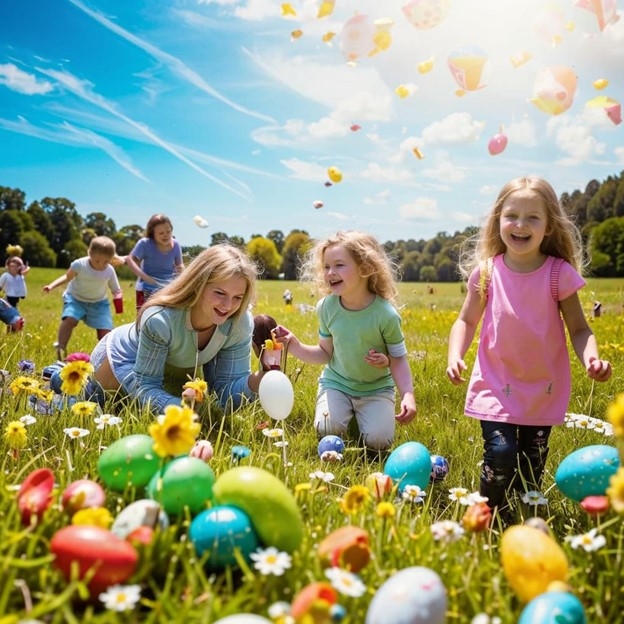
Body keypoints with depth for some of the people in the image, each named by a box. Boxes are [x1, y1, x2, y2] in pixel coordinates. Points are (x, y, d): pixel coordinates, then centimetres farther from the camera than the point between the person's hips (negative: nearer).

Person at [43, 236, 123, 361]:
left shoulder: (110, 271, -14)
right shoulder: (79, 264, -19)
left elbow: (116, 290, -5)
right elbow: (67, 277, -2)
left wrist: (118, 297, -29)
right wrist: (52, 285, -14)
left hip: (98, 302, 2)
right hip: (76, 298, -1)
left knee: (105, 330, -13)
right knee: (69, 319, -30)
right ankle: (60, 349, -15)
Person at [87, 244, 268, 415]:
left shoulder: (241, 323, -31)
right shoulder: (159, 319, -42)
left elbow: (227, 390, -27)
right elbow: (146, 386, -35)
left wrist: (262, 377, -48)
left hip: (179, 368, 4)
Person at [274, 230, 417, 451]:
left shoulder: (385, 314, -21)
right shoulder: (327, 307, -11)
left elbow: (399, 359, -12)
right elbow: (325, 353, -1)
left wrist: (408, 395, -26)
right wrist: (294, 346, -15)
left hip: (376, 389, -2)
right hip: (336, 383, 2)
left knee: (378, 441, -18)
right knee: (327, 431, -21)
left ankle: (362, 413, 15)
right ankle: (349, 411, 14)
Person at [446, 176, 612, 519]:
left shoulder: (559, 273, -10)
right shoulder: (486, 272, -7)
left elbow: (579, 329, -4)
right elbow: (466, 321, 3)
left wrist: (592, 359, -25)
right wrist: (455, 356, -15)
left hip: (543, 389, 1)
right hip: (496, 385, -1)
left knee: (533, 464, 12)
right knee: (500, 454, -14)